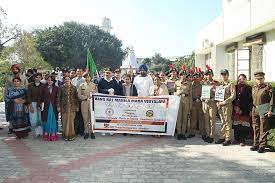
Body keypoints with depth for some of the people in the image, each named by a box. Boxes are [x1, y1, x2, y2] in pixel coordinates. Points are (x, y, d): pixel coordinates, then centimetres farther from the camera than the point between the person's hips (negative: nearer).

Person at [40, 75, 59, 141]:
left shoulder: (56, 88, 5)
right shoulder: (44, 87, 4)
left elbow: (57, 98, 2)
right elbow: (41, 97, 3)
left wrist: (58, 106, -5)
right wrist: (41, 103, -11)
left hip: (53, 106, 0)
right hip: (46, 106, 0)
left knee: (53, 120, 2)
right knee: (46, 120, 4)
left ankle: (53, 135, 9)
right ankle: (46, 135, 13)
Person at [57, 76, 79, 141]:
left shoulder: (74, 88, 5)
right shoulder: (61, 88, 3)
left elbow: (76, 97, 7)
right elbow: (58, 97, 3)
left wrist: (77, 106, 4)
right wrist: (58, 106, -3)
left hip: (72, 106, 0)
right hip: (64, 106, 0)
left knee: (71, 120, 0)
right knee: (65, 120, 1)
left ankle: (71, 135, 10)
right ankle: (65, 135, 10)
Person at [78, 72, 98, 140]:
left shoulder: (94, 85, 9)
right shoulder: (82, 85, 10)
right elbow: (79, 95, 3)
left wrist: (92, 98, -11)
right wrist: (86, 97, -8)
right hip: (84, 104, 1)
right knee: (85, 119, 2)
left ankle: (92, 132, 5)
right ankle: (86, 132, 10)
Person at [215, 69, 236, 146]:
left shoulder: (230, 84, -5)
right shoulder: (220, 84, 16)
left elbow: (233, 96, -12)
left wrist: (224, 102, -17)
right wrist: (217, 102, 4)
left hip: (227, 105, -6)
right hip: (220, 105, 6)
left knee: (227, 122, -2)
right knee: (222, 122, 11)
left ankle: (228, 139, 4)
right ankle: (222, 137, 18)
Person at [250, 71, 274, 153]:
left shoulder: (268, 87, -6)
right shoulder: (253, 88, 11)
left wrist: (270, 110, -14)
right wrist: (251, 110, 16)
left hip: (264, 110, -6)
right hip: (255, 110, 6)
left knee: (263, 129, -1)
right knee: (255, 128, 11)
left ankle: (262, 146, 6)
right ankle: (256, 144, 20)